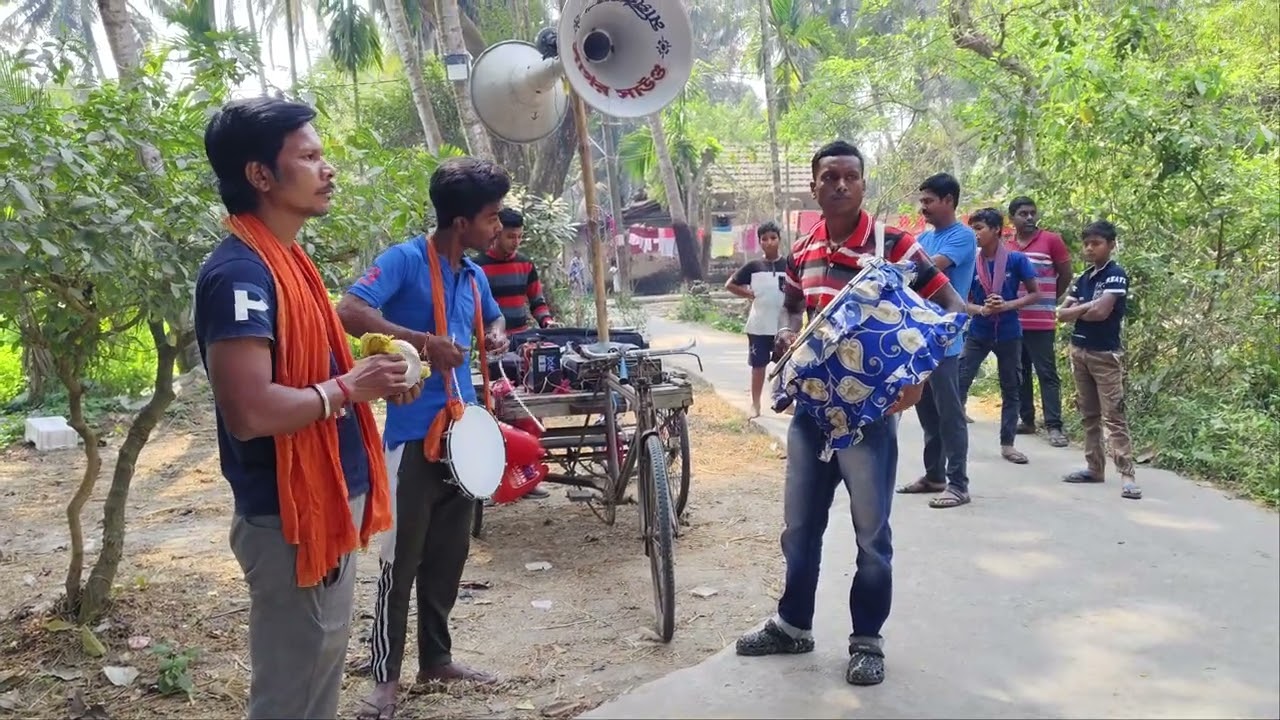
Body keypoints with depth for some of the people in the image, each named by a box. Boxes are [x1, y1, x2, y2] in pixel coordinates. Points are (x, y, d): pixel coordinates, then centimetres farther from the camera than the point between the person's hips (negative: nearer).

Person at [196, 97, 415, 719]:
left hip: (328, 501, 10)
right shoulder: (240, 272, -20)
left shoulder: (285, 258, 11)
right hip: (290, 515, -10)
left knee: (322, 663, 21)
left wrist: (369, 381, 4)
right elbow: (249, 412, -29)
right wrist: (349, 388, -17)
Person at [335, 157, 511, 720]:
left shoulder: (474, 276, 11)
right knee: (402, 559, 0)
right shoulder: (405, 259, -12)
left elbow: (493, 317, 30)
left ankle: (436, 657, 30)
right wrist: (424, 341, -26)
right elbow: (349, 312, -24)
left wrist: (496, 338, 5)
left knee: (449, 555, 16)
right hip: (414, 432, -8)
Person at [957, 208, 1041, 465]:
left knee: (1011, 390, 8)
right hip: (978, 334, 1)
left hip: (1009, 335, -1)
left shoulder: (1016, 260, -8)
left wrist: (1006, 306, -17)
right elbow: (964, 303, 4)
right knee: (959, 384, -5)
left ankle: (1007, 444, 17)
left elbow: (1035, 294, -3)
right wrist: (982, 310, -17)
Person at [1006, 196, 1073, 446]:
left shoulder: (1052, 240, -3)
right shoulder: (1005, 247, 8)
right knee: (1020, 374, 10)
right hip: (1012, 321, 5)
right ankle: (1027, 420, 19)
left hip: (1040, 322, -4)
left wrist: (1048, 300, 9)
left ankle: (1054, 426, -4)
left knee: (1047, 374, -4)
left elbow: (1066, 275, 3)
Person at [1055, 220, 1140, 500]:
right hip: (1079, 351, 7)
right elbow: (1062, 314, 6)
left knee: (1113, 416, -9)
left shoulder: (1116, 275, -10)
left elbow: (1101, 312, -21)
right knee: (1088, 415, 12)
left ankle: (1127, 475, -10)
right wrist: (1087, 307, -11)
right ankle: (1095, 467, 19)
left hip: (1106, 354, -7)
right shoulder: (1083, 278, 11)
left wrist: (1078, 310, -3)